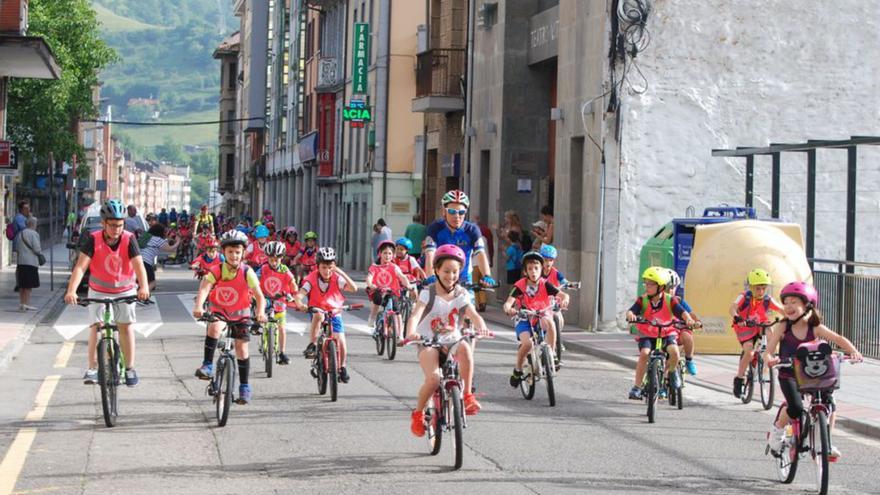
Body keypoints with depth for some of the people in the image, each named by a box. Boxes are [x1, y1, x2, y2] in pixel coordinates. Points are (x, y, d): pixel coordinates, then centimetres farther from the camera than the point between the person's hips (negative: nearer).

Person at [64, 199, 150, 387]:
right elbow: (81, 266, -30)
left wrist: (144, 286, -51)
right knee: (97, 325, -11)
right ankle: (92, 368, -10)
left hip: (125, 290, 0)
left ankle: (130, 368, 11)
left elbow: (138, 265, -32)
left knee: (126, 325, 0)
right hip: (99, 290, 0)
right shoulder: (93, 240, -23)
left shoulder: (129, 239, -22)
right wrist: (71, 290, -45)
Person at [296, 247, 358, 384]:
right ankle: (312, 346, -31)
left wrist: (342, 273, -35)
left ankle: (342, 368, 15)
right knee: (318, 315, -38)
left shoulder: (336, 278, -15)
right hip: (317, 311, -1)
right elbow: (300, 294, -31)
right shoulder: (312, 279, -18)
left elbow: (354, 288, -28)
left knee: (341, 342, -9)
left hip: (334, 313, 1)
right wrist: (300, 304, -53)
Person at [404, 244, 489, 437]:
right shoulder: (428, 293, -6)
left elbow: (474, 315, -10)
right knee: (434, 378, -28)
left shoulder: (461, 295, 3)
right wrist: (411, 333, -42)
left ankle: (468, 396, -24)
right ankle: (418, 413, 0)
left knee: (464, 347, -35)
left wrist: (482, 327, -34)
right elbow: (415, 315, -20)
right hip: (429, 343, -2)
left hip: (451, 342, 2)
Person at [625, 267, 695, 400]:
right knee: (644, 353, -27)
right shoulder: (643, 300, -10)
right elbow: (632, 310, -24)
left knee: (674, 351, -29)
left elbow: (681, 311, -22)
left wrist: (688, 318, -44)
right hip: (647, 335, 0)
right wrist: (630, 314, -49)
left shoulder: (670, 300, -10)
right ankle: (637, 387, -20)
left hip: (667, 333, 0)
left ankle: (672, 372, 5)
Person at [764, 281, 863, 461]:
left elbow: (838, 339, -14)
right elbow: (768, 351, -11)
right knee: (796, 408, -25)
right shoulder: (782, 327, -7)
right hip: (788, 376, -2)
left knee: (829, 402, -16)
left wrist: (853, 352, -32)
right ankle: (777, 431, 6)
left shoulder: (815, 328, -4)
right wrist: (769, 359, -35)